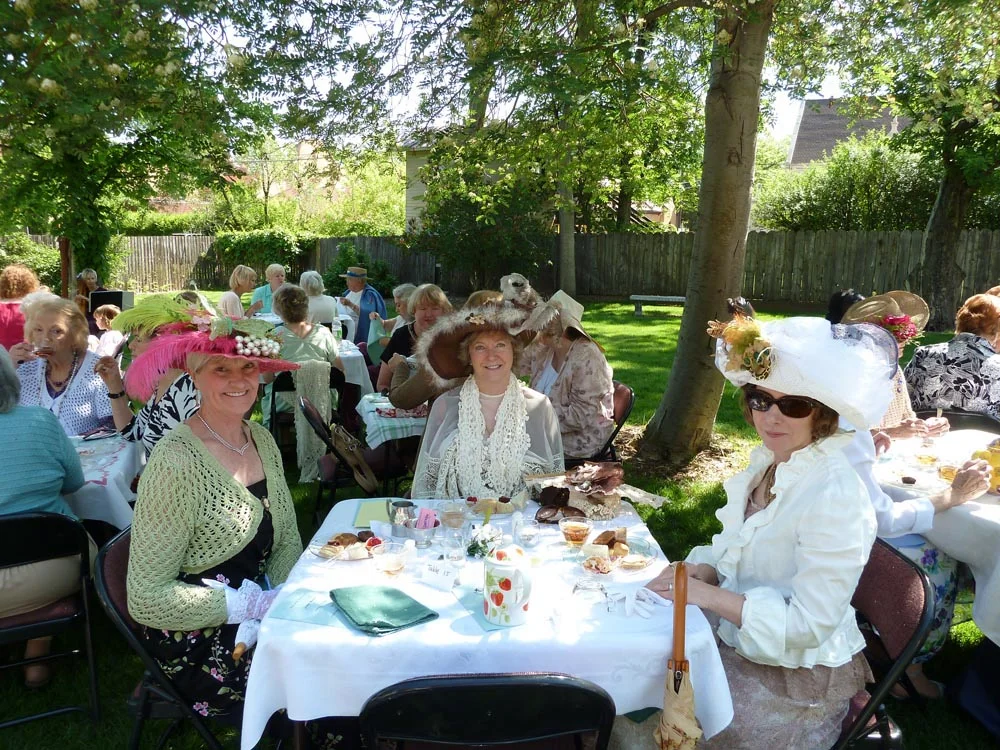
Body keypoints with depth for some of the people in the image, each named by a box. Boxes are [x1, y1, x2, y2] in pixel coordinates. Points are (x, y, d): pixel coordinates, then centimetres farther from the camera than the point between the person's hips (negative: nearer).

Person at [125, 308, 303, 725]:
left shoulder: (261, 440, 1)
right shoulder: (176, 463, -21)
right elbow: (147, 599, -18)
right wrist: (249, 605, -20)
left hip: (261, 606, 6)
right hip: (197, 640, -6)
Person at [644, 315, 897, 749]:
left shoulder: (834, 497, -25)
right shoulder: (765, 462, 0)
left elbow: (807, 624, -25)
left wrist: (707, 595, -23)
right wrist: (698, 573, -9)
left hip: (795, 678, -7)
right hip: (735, 641, 7)